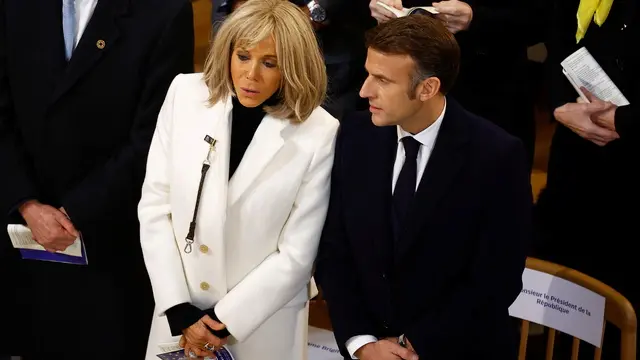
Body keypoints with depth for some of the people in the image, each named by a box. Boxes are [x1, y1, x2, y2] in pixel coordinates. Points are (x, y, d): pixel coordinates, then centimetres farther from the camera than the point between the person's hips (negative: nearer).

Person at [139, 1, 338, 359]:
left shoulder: (318, 134, -15)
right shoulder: (186, 94, -8)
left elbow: (297, 252, -12)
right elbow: (154, 205, -5)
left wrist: (224, 321, -11)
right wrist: (179, 310, -9)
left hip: (262, 323, -2)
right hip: (180, 310, 2)